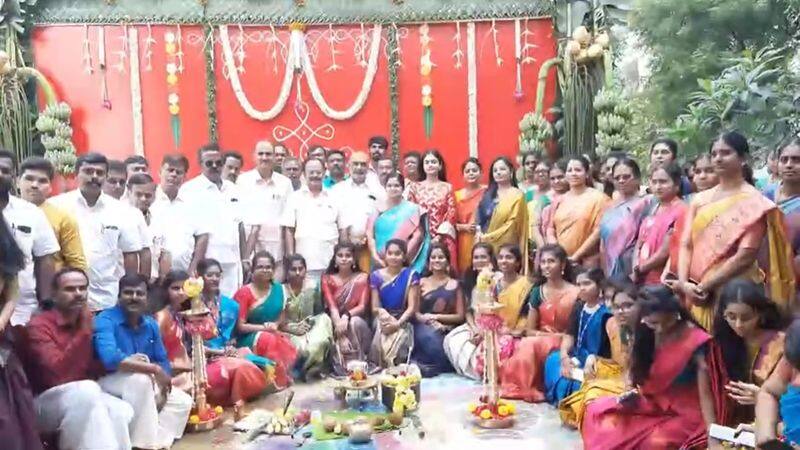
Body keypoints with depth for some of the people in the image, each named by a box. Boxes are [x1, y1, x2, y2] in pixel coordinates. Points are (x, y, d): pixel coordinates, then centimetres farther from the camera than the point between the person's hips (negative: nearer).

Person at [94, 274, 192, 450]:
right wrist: (154, 369, -34)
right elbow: (110, 359, -37)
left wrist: (163, 388, -17)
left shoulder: (151, 324, 2)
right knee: (140, 380, -36)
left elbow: (162, 361, 4)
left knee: (183, 401, -4)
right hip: (108, 382, -7)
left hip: (142, 383, 7)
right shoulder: (106, 320, -20)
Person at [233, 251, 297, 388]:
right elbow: (240, 326, -11)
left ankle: (283, 375, -2)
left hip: (274, 334, 4)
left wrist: (275, 325, -8)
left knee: (290, 349, -28)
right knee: (268, 339, -36)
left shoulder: (278, 288, 4)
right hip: (249, 338, -4)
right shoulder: (244, 293, -11)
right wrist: (264, 327, -20)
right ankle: (275, 379, -15)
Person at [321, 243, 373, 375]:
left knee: (355, 323, -34)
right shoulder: (327, 279, 3)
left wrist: (346, 316, -27)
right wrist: (339, 324, -30)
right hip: (336, 322, 0)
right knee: (338, 333, -33)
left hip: (356, 320, 0)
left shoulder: (362, 278, 2)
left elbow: (362, 306, -8)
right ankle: (342, 368, -27)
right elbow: (332, 306, -11)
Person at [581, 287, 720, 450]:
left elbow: (705, 393, -19)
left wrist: (712, 434, -27)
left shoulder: (694, 340, -18)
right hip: (652, 407, 5)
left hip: (685, 414, -5)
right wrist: (630, 394, -8)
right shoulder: (646, 334, -1)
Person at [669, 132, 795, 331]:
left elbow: (745, 256, -14)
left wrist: (703, 287, -14)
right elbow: (686, 245, 4)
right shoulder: (700, 199, 10)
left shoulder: (754, 203, -6)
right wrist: (685, 283, -11)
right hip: (696, 296, 5)